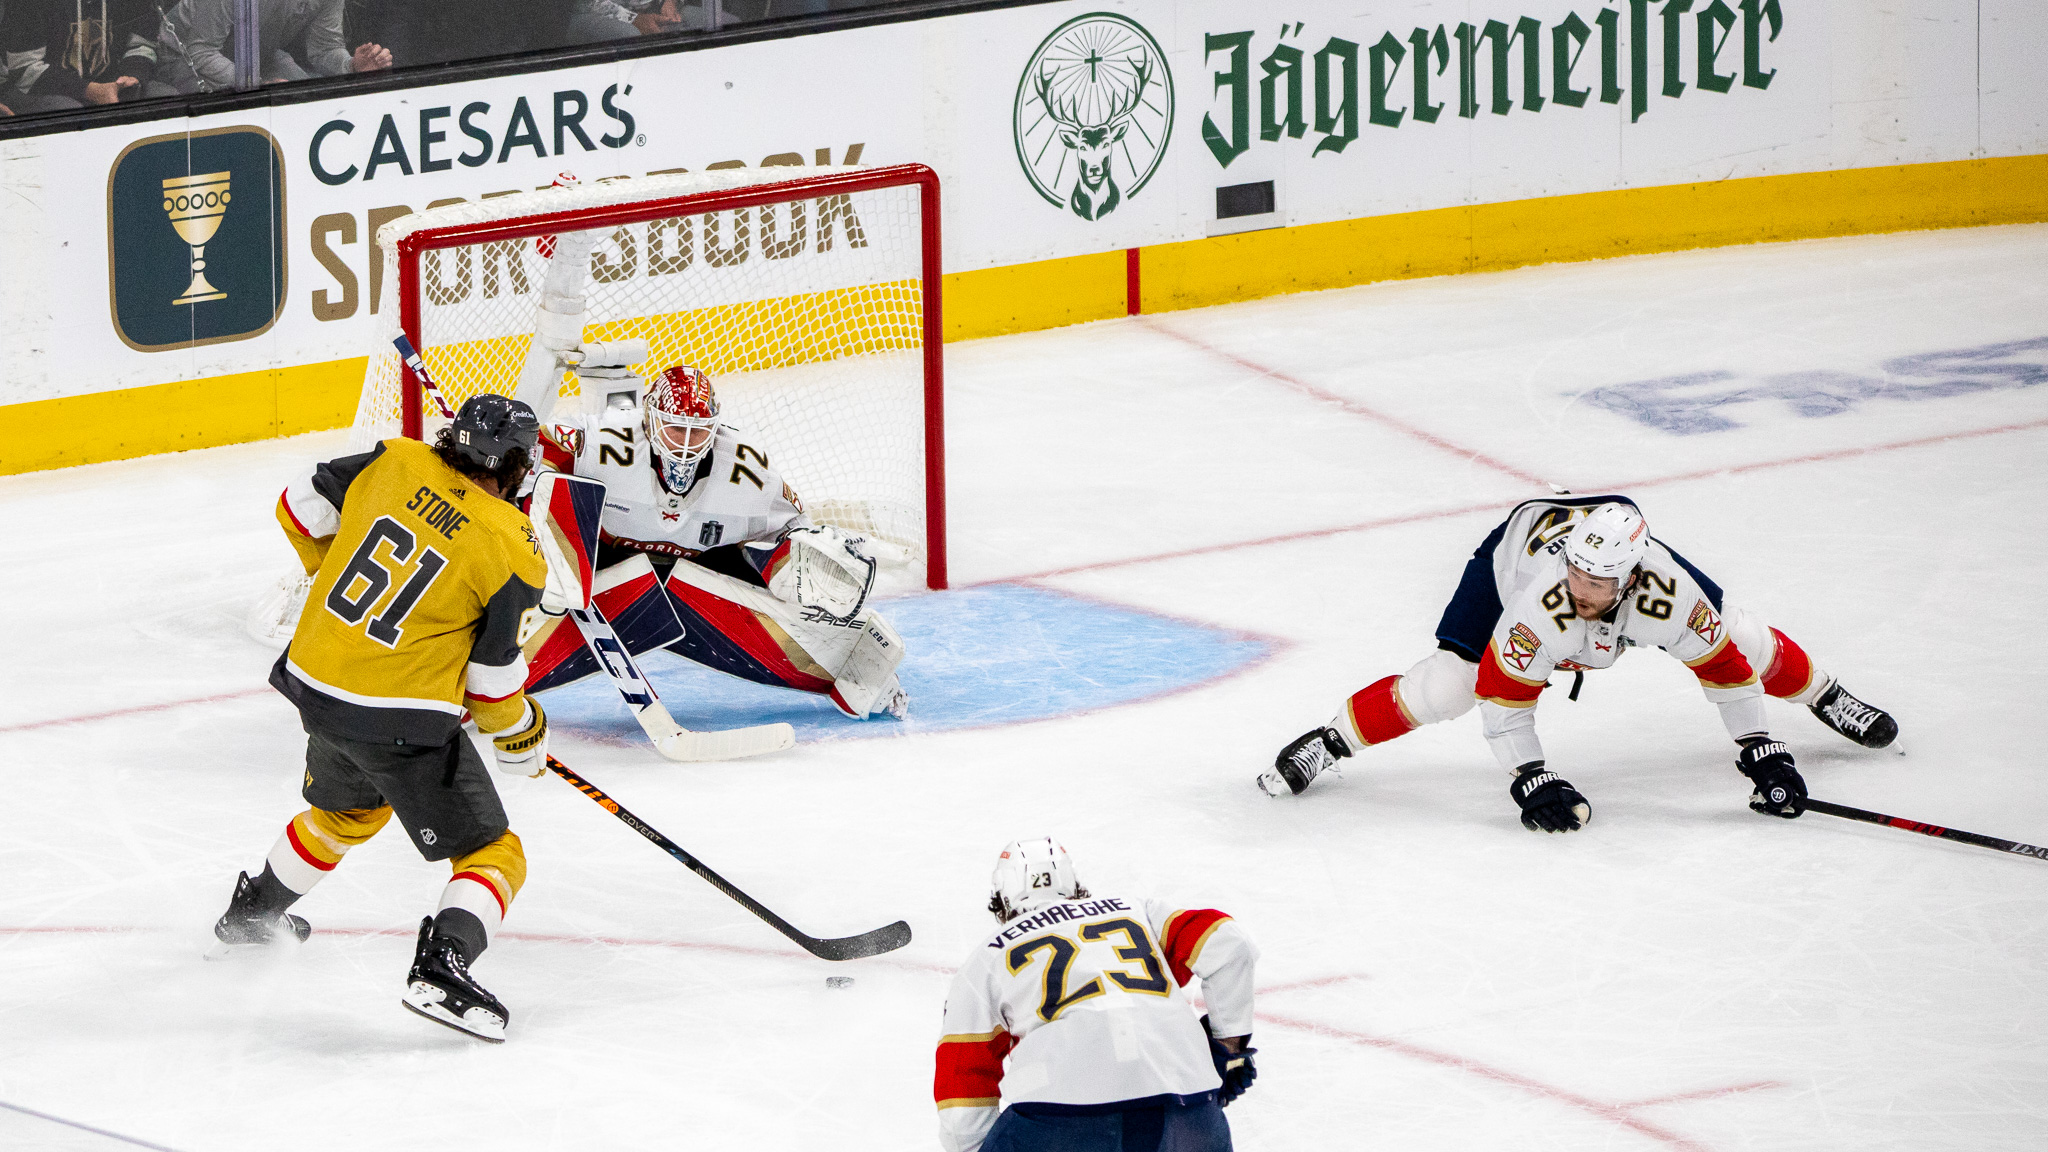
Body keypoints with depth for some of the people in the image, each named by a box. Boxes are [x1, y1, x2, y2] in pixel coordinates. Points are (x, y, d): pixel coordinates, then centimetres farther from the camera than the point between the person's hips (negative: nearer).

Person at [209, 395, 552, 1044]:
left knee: (346, 812, 36)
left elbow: (301, 508, 10)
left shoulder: (395, 463, -1)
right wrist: (521, 736, 10)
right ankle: (441, 967, -22)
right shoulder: (515, 553, -13)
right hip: (404, 723, -7)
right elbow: (493, 677, -9)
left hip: (315, 685, 7)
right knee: (491, 856, 3)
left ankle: (251, 915, 54)